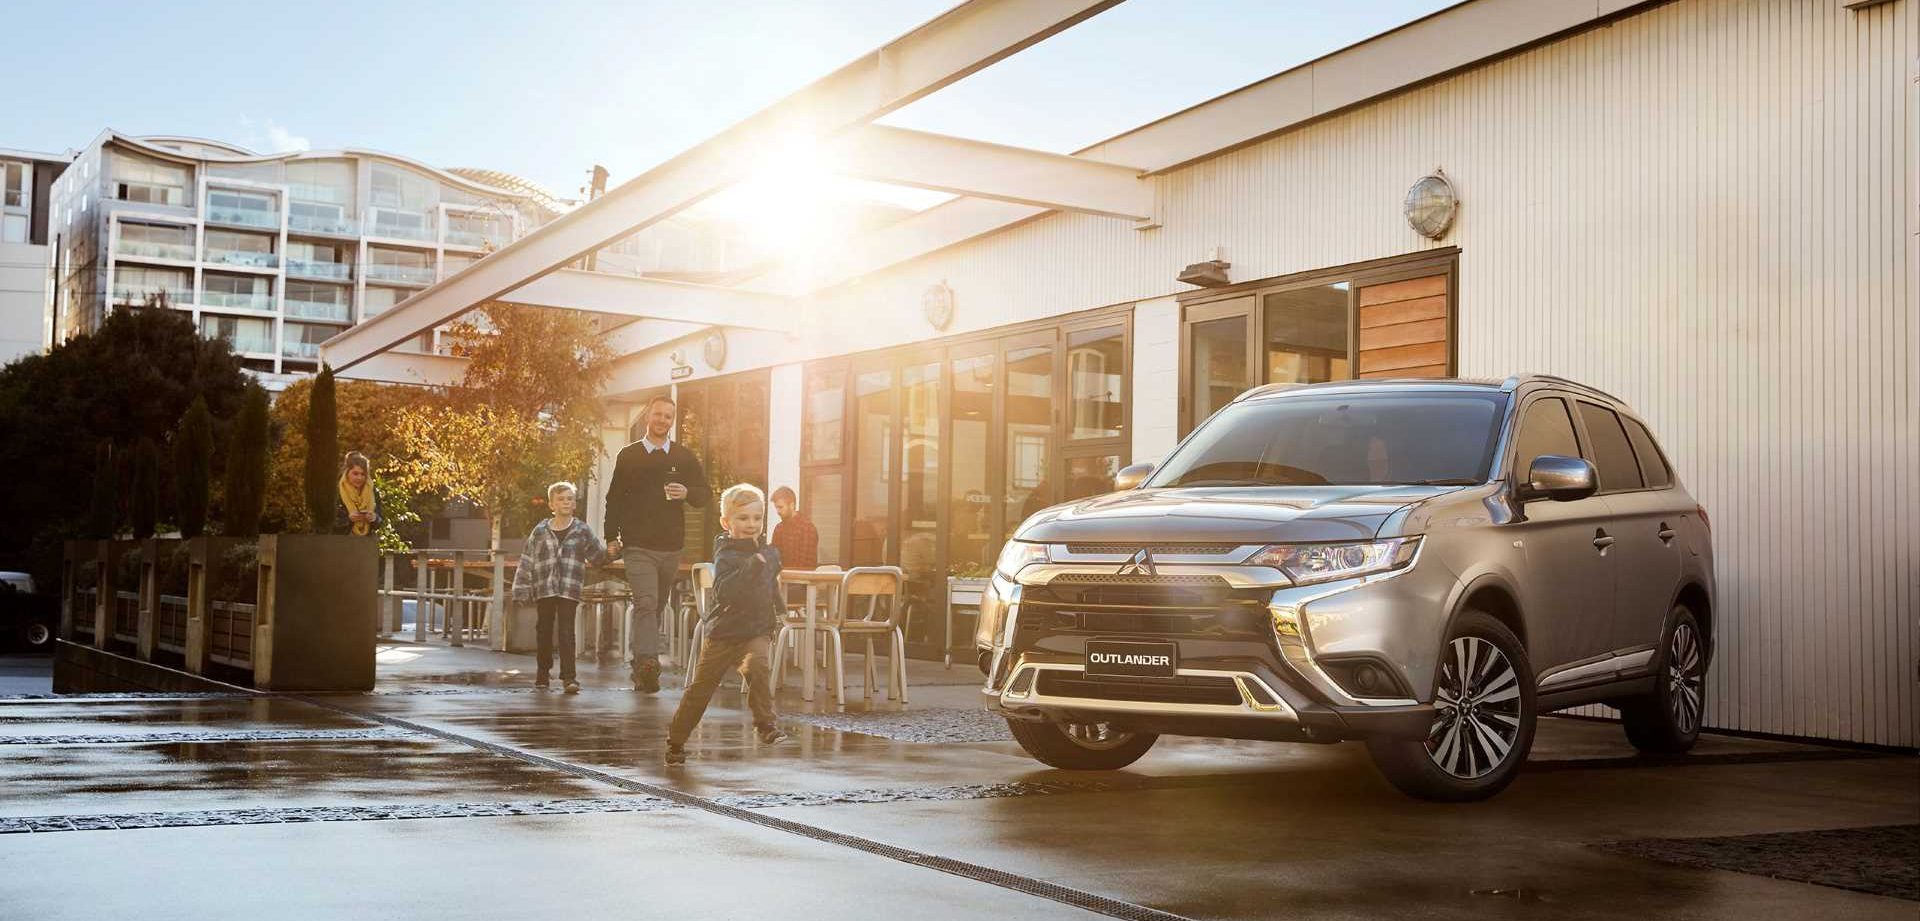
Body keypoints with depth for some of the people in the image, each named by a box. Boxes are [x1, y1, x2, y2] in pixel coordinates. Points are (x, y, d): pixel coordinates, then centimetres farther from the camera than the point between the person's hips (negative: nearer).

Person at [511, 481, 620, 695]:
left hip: (569, 591, -2)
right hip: (544, 589, 2)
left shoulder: (582, 531, 5)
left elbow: (596, 555, 12)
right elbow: (527, 561, 7)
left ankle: (568, 676, -10)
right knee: (544, 630, 10)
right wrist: (522, 590, 4)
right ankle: (543, 672, 25)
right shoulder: (540, 531, 5)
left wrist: (608, 552, -9)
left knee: (566, 632, -8)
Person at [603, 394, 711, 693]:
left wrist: (687, 493, -11)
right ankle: (647, 662, -26)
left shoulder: (684, 457, 9)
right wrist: (611, 537, -1)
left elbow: (706, 494, 12)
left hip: (671, 545, 3)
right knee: (646, 603, -17)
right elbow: (614, 498, 6)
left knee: (656, 606, 11)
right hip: (638, 545, -3)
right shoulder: (629, 456, 5)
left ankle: (641, 665, 23)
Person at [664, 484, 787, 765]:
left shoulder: (767, 552, 6)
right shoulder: (726, 556, -16)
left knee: (759, 665, -29)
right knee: (700, 689, 7)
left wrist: (777, 612, 29)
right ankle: (675, 741, 23)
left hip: (757, 630, 4)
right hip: (723, 632, -4)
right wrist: (752, 566, -40)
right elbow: (723, 592, -33)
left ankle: (765, 723, -19)